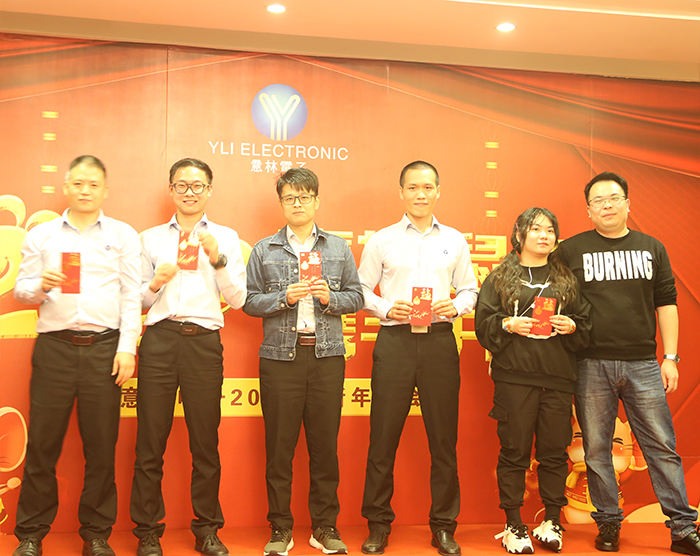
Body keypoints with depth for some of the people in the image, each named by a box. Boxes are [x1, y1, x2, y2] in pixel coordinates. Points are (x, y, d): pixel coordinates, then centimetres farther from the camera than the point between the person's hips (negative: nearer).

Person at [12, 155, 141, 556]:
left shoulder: (123, 235, 10)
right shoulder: (41, 235, 13)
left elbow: (132, 297, 5)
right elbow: (21, 290, 12)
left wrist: (127, 348, -4)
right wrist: (41, 286, -10)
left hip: (104, 348, 0)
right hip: (54, 346, 1)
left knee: (101, 446, 2)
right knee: (42, 443, 1)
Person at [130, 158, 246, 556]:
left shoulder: (226, 238, 13)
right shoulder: (151, 238, 16)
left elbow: (238, 300, 6)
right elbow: (137, 300, 15)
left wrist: (217, 258, -6)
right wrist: (155, 284, -6)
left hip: (204, 342, 0)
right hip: (160, 340, 1)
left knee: (205, 441, 3)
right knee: (151, 440, 0)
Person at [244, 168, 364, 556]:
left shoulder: (338, 248, 13)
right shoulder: (264, 250, 9)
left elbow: (356, 297, 10)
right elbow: (249, 301, 4)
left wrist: (330, 297, -9)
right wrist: (285, 297, -11)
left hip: (327, 354, 1)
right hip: (280, 356, -1)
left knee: (325, 443, 4)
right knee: (279, 444, 2)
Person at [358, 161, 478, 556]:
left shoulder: (455, 241, 12)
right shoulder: (382, 240, 8)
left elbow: (470, 289, 15)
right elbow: (361, 290, 8)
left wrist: (456, 306, -5)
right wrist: (386, 309, -9)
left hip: (439, 341, 1)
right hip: (395, 341, -1)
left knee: (443, 437, 4)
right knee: (383, 435, 1)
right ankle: (379, 524, 14)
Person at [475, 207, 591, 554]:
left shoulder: (567, 279, 15)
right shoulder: (499, 277, 8)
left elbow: (586, 325, 15)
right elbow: (484, 324, 2)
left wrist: (572, 327, -5)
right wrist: (508, 325, -14)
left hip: (558, 378, 2)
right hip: (514, 377, -2)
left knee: (555, 451, 4)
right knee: (515, 451, 0)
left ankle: (551, 523, 17)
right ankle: (513, 527, 9)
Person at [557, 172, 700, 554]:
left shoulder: (652, 249, 12)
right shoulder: (571, 250, 5)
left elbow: (666, 305, 11)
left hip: (643, 364, 1)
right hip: (591, 365, -1)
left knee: (662, 448, 2)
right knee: (596, 449, 5)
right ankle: (608, 523, 18)